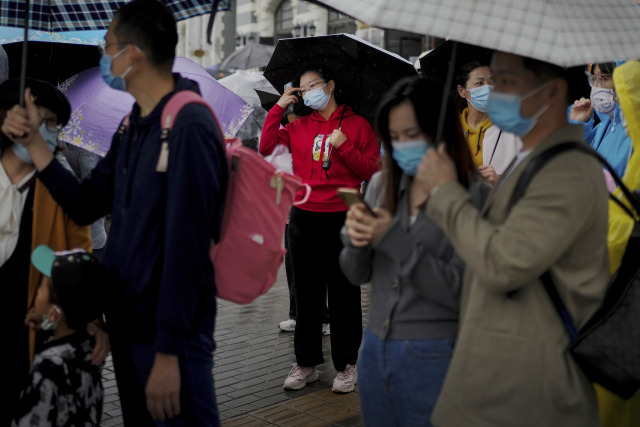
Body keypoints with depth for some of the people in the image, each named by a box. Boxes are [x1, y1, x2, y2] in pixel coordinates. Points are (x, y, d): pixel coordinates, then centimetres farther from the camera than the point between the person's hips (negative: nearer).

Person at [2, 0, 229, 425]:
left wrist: (168, 351, -22)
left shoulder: (189, 127, -21)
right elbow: (86, 206, 11)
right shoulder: (133, 126, 8)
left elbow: (186, 249, -24)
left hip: (170, 334, -9)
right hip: (126, 324, 9)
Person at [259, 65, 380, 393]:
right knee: (306, 294, 10)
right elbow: (266, 147, -2)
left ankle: (346, 365, 17)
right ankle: (306, 363, 22)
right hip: (304, 218, 3)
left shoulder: (358, 125, 3)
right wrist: (279, 107, 1)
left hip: (342, 218, -3)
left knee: (343, 294, 4)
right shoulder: (298, 127, 11)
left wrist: (344, 145, -15)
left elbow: (371, 172, -3)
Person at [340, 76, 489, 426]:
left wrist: (395, 240, -23)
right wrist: (355, 238, -14)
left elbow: (459, 293, -18)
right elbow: (357, 275, 7)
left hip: (433, 357, -5)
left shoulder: (473, 196, -14)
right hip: (376, 347, 6)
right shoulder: (382, 184, 3)